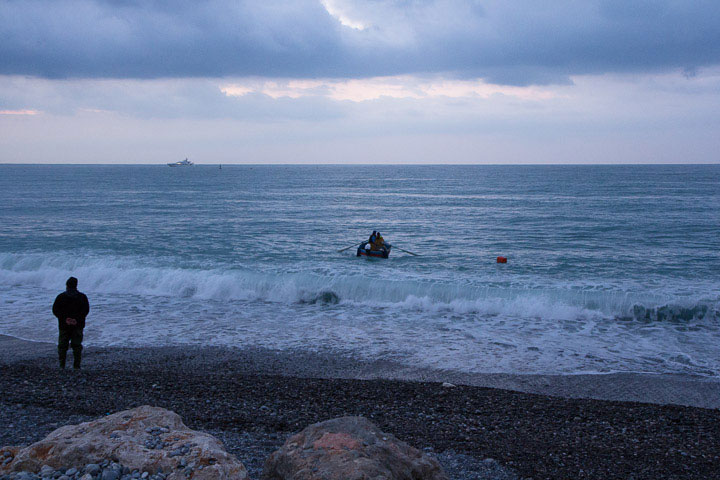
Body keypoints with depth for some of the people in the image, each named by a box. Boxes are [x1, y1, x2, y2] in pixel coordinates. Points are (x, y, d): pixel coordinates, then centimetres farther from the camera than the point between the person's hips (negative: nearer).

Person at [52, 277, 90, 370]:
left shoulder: (60, 297, 1)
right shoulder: (82, 297, 3)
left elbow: (55, 310, -6)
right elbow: (86, 310, -5)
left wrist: (64, 319, -7)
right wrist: (77, 319, -10)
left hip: (64, 325, -1)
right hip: (78, 326, 1)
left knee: (62, 345, 9)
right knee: (77, 345, 7)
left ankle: (62, 365, 8)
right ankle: (76, 365, 3)